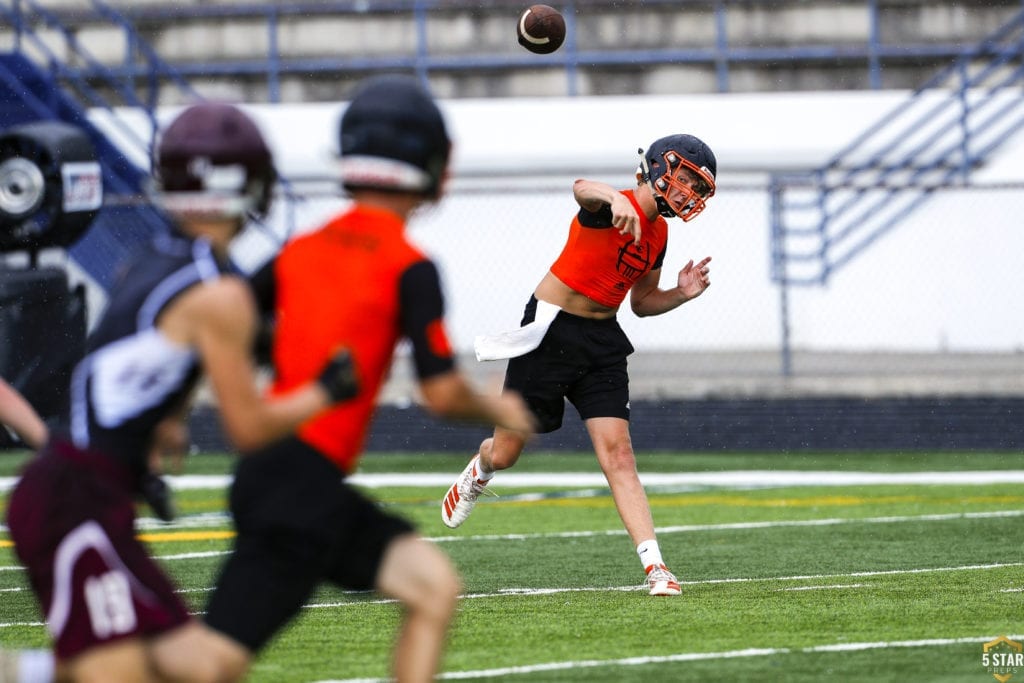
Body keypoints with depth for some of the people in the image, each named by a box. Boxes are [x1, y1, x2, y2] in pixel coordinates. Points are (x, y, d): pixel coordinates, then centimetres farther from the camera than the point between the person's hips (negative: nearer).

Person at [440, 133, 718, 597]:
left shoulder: (657, 233, 7)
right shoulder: (615, 210, -18)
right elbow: (582, 189, -44)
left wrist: (682, 294, -1)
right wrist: (614, 198, -67)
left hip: (601, 341, 6)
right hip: (551, 332, -6)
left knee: (617, 454, -8)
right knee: (505, 453, 8)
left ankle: (654, 566, -16)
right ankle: (475, 478, 46)